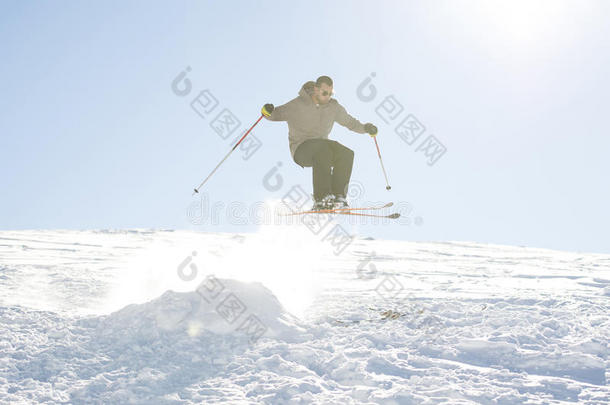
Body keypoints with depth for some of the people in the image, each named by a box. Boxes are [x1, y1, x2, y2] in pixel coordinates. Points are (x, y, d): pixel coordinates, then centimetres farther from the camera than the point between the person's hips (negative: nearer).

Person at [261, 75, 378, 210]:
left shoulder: (333, 107, 4)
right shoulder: (298, 105, -11)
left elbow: (349, 122, 16)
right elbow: (278, 114, -4)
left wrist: (365, 128, 1)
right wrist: (268, 111, -26)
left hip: (322, 146, 5)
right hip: (301, 150, -5)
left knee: (347, 154, -23)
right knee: (322, 150, -38)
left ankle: (338, 196, -21)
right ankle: (322, 198, -38)